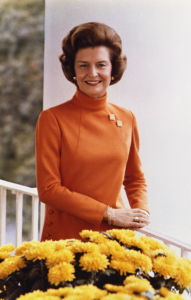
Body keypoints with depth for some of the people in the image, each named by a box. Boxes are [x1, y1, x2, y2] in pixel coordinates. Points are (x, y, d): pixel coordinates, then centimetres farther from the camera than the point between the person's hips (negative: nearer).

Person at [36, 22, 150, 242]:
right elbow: (48, 189, -11)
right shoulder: (52, 119, -8)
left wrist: (141, 210, -3)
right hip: (64, 236, -3)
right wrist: (108, 214, -14)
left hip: (115, 237, 3)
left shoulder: (127, 120, 4)